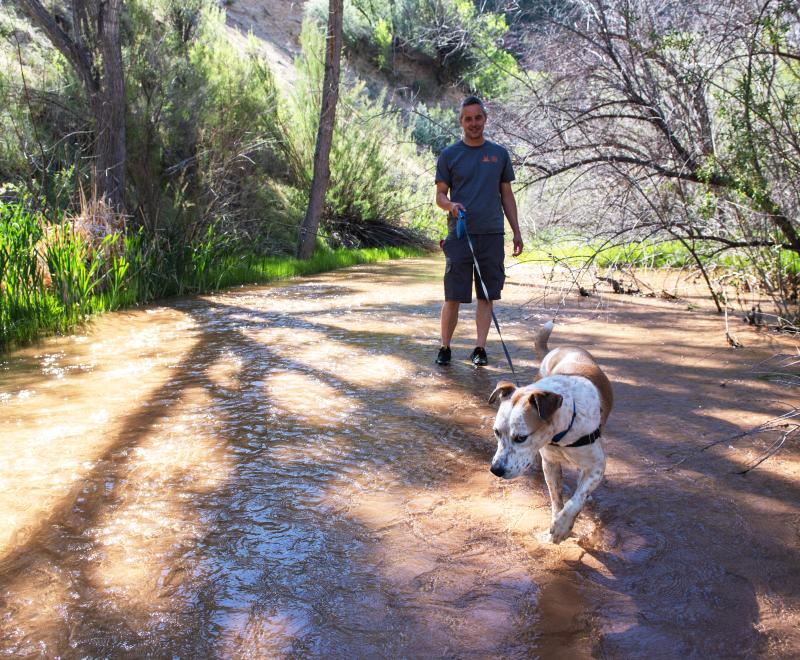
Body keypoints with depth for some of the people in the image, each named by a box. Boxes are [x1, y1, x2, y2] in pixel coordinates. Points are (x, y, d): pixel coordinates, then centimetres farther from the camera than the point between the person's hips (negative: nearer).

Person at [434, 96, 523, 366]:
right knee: (453, 297, -2)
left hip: (492, 235, 2)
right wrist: (451, 205, -18)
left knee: (487, 296, 3)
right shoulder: (449, 155, 6)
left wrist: (517, 232, 9)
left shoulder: (499, 154, 12)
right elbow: (440, 195, 5)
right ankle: (445, 348, 11)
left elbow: (507, 195, 14)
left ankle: (480, 349, 10)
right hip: (459, 235, -2)